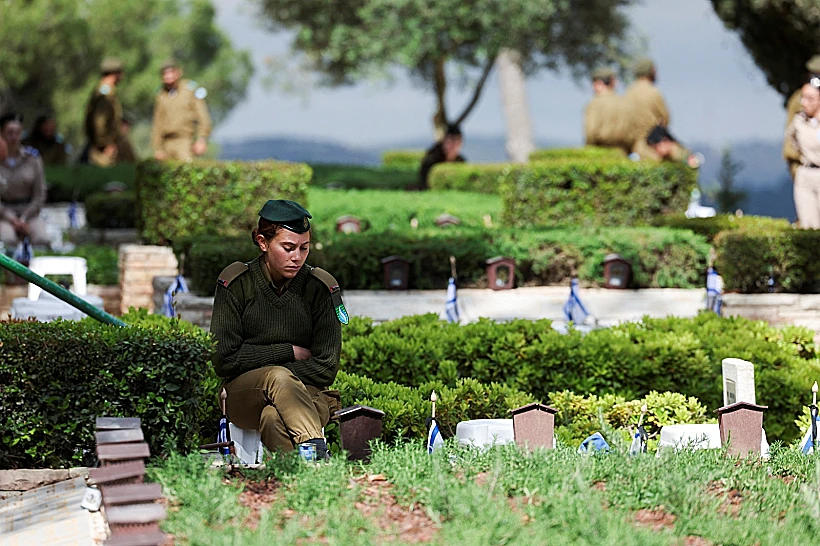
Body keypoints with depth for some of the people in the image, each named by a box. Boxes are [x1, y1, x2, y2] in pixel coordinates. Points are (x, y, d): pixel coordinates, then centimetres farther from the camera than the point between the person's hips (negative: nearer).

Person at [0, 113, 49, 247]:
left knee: (42, 239, -28)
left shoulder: (32, 157, 2)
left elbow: (39, 196, 4)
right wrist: (12, 220, -15)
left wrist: (23, 220, -7)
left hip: (29, 211, 2)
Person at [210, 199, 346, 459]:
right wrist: (289, 353, -6)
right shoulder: (236, 283, -3)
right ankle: (317, 449, -55)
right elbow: (224, 359, -6)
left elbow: (325, 366, -2)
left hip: (307, 393, 0)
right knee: (278, 377, -37)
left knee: (273, 418, -37)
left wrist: (279, 380, -13)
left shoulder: (320, 287, -1)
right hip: (243, 396, 0)